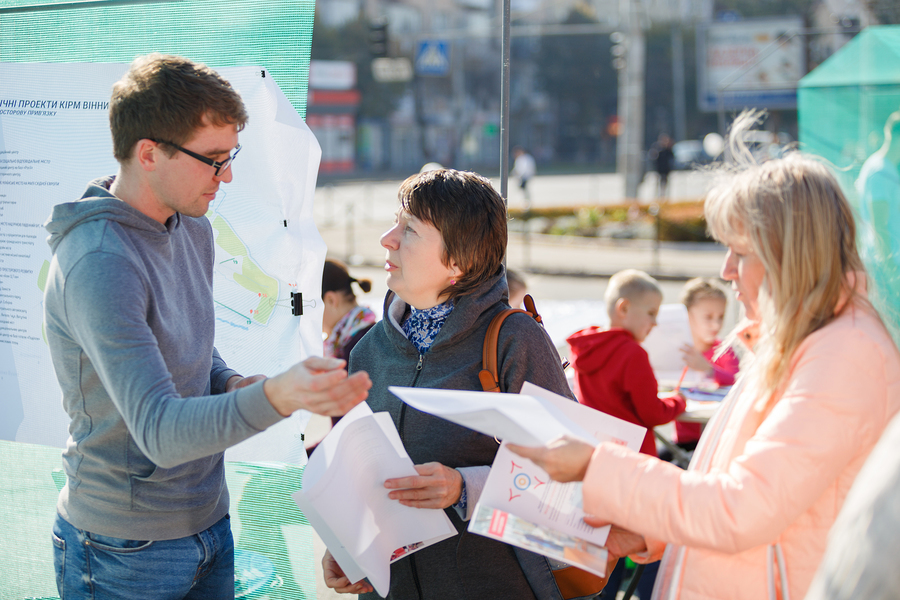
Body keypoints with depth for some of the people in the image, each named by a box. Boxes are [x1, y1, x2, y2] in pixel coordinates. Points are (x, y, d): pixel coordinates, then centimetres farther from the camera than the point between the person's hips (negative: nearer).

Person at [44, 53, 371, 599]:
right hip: (127, 551, -8)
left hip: (209, 522, 8)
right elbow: (159, 431, -33)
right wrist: (273, 399, -48)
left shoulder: (193, 228, 5)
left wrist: (230, 383, -3)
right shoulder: (98, 265, -25)